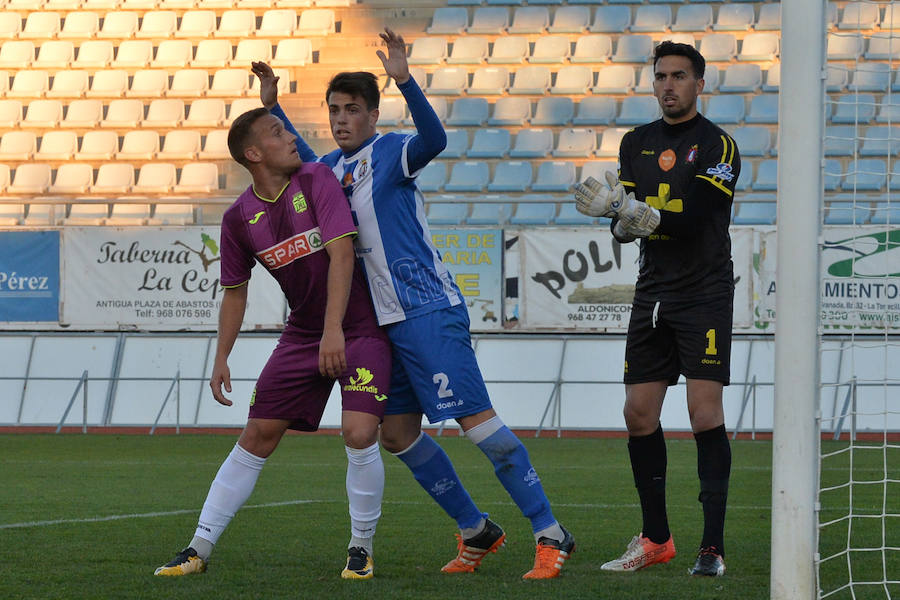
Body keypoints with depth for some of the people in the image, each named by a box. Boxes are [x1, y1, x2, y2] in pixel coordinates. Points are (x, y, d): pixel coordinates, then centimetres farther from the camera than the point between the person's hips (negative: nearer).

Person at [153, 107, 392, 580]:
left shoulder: (316, 181, -12)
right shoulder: (239, 218, -2)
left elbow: (341, 253, -20)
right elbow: (235, 291, 10)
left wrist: (334, 329, -29)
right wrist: (221, 359, 4)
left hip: (359, 328, -3)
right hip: (302, 334, 3)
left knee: (359, 432, -19)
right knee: (257, 437, 1)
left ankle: (360, 549, 1)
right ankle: (199, 549, 7)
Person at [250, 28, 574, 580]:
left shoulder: (390, 152, -8)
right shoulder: (333, 167, 14)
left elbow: (434, 139, -30)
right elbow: (303, 164, 37)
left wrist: (404, 80, -41)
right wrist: (272, 106, 26)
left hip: (428, 311, -9)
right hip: (385, 321, 9)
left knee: (476, 420, -14)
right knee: (397, 434, 9)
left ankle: (551, 535, -11)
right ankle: (477, 531, 21)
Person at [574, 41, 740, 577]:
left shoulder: (717, 145, -6)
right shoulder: (637, 143, 13)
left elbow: (695, 216, -19)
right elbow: (626, 226, 8)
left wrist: (636, 212, -30)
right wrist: (621, 217, -15)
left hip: (705, 294, -6)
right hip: (653, 292, 6)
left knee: (706, 413, -13)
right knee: (639, 414, 4)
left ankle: (714, 546, -9)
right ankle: (655, 540, 15)